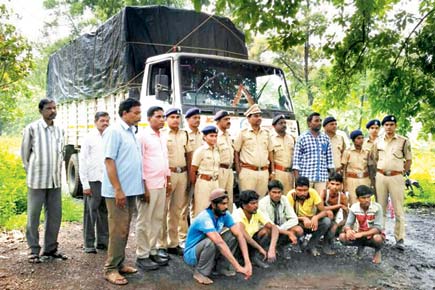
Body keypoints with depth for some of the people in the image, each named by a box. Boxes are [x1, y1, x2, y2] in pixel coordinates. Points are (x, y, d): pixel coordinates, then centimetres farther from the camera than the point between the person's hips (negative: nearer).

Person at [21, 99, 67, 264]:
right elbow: (24, 153, 1)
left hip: (55, 180, 5)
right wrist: (31, 173, 4)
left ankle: (50, 249, 20)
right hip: (37, 180, -5)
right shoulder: (32, 128, -6)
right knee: (33, 216, 2)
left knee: (55, 215, 8)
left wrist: (57, 172, 12)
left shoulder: (59, 130, 8)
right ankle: (34, 251, 11)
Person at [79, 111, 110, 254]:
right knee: (91, 212, 2)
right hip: (93, 181, -3)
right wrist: (85, 184, -7)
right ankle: (89, 244, 11)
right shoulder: (89, 138, -1)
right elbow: (82, 162, -3)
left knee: (104, 212, 11)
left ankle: (103, 241, 21)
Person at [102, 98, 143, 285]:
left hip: (131, 189, 8)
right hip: (118, 191, -8)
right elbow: (109, 161, -16)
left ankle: (120, 264, 24)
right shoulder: (114, 131, -12)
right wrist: (118, 190, -20)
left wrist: (140, 186, 14)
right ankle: (111, 269, 7)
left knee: (125, 230, 14)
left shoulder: (132, 131, 12)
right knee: (118, 230, -3)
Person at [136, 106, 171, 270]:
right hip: (148, 185, -8)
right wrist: (143, 186, -16)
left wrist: (168, 181, 16)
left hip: (161, 184, 8)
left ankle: (153, 251, 21)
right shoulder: (143, 136, -9)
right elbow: (139, 162, -13)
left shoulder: (163, 137, 14)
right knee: (144, 221, -1)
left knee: (157, 219, 11)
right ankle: (142, 256, 6)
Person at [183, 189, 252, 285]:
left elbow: (239, 235, -17)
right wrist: (238, 267, -45)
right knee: (211, 242, -37)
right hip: (192, 254, -6)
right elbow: (220, 243, -41)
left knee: (232, 235, -13)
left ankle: (222, 266, 2)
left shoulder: (225, 214, -10)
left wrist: (247, 261, -29)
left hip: (209, 249, 6)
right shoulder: (205, 218, -32)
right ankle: (200, 272, -13)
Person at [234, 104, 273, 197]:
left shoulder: (266, 133, 13)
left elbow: (270, 152, 15)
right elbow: (236, 152, 1)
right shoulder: (243, 133, 1)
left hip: (264, 172, 4)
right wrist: (238, 171, -6)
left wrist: (272, 171, 10)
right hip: (248, 171, -4)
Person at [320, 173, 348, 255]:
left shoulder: (343, 196, -16)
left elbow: (346, 216, -13)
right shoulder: (324, 193, -21)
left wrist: (336, 225, -30)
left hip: (335, 221, 1)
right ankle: (326, 244, -13)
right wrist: (338, 206, -32)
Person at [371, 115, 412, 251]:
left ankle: (400, 239, 1)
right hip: (380, 177, 3)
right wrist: (378, 172, 9)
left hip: (396, 177, -3)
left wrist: (402, 173, 0)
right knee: (380, 208, 10)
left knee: (398, 210, -3)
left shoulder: (403, 141, 0)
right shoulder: (378, 141, 9)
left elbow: (409, 160, 5)